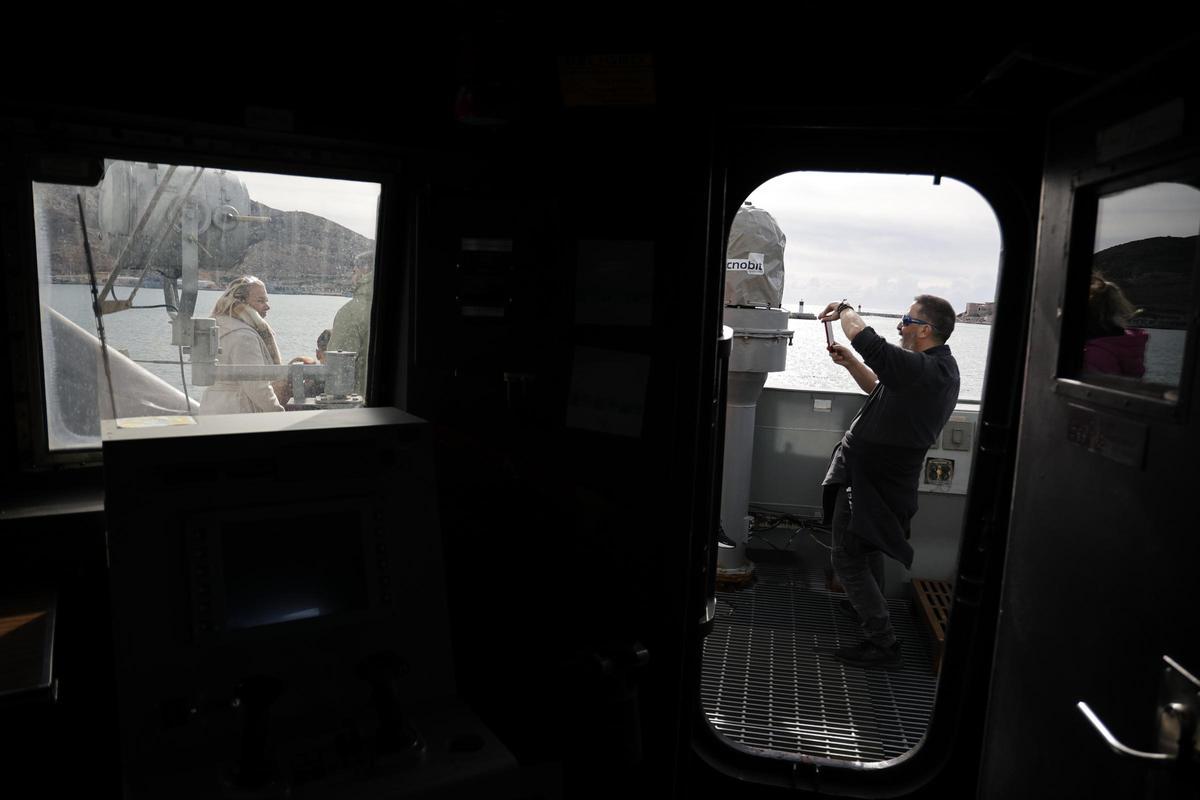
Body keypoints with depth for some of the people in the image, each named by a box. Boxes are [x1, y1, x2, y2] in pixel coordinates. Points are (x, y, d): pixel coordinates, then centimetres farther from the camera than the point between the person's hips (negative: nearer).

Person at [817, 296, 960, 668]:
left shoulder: (924, 371, -28)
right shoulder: (940, 367, 7)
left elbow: (862, 335, -33)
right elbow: (881, 387, 18)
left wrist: (843, 309, -13)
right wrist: (849, 362, 5)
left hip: (870, 480, -11)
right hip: (883, 473, 11)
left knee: (847, 560, -2)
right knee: (868, 546, 29)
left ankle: (883, 643, 6)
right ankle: (869, 608, 48)